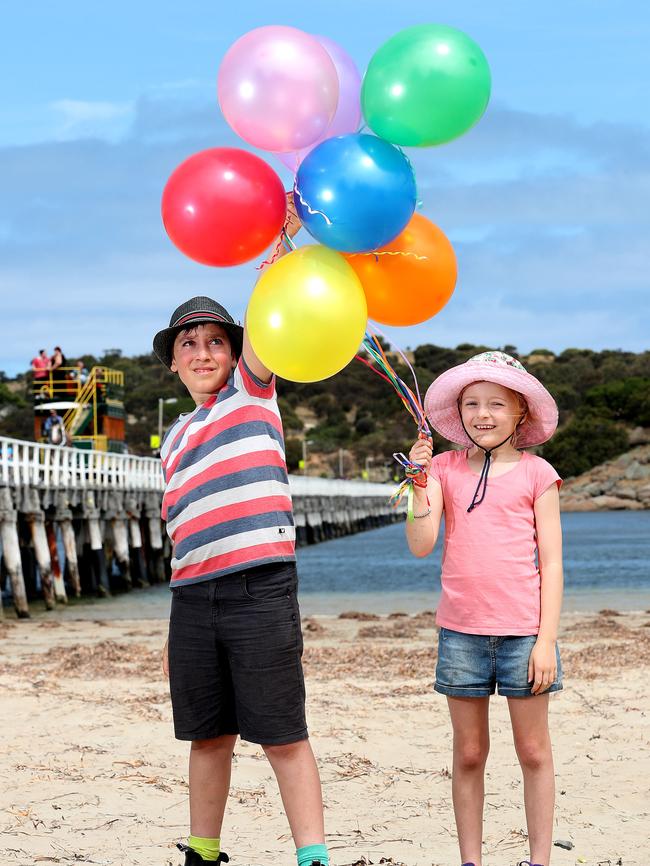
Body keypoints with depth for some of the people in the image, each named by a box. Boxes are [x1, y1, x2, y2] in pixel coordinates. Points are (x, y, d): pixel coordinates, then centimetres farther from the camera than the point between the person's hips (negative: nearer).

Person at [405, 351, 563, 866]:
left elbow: (550, 563, 0)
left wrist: (546, 639, -6)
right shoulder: (445, 468, 6)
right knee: (468, 754, 8)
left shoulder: (536, 474, 1)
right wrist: (421, 482, -16)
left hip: (523, 630, -2)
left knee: (533, 751, 5)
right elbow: (421, 545, -3)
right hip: (461, 631, 2)